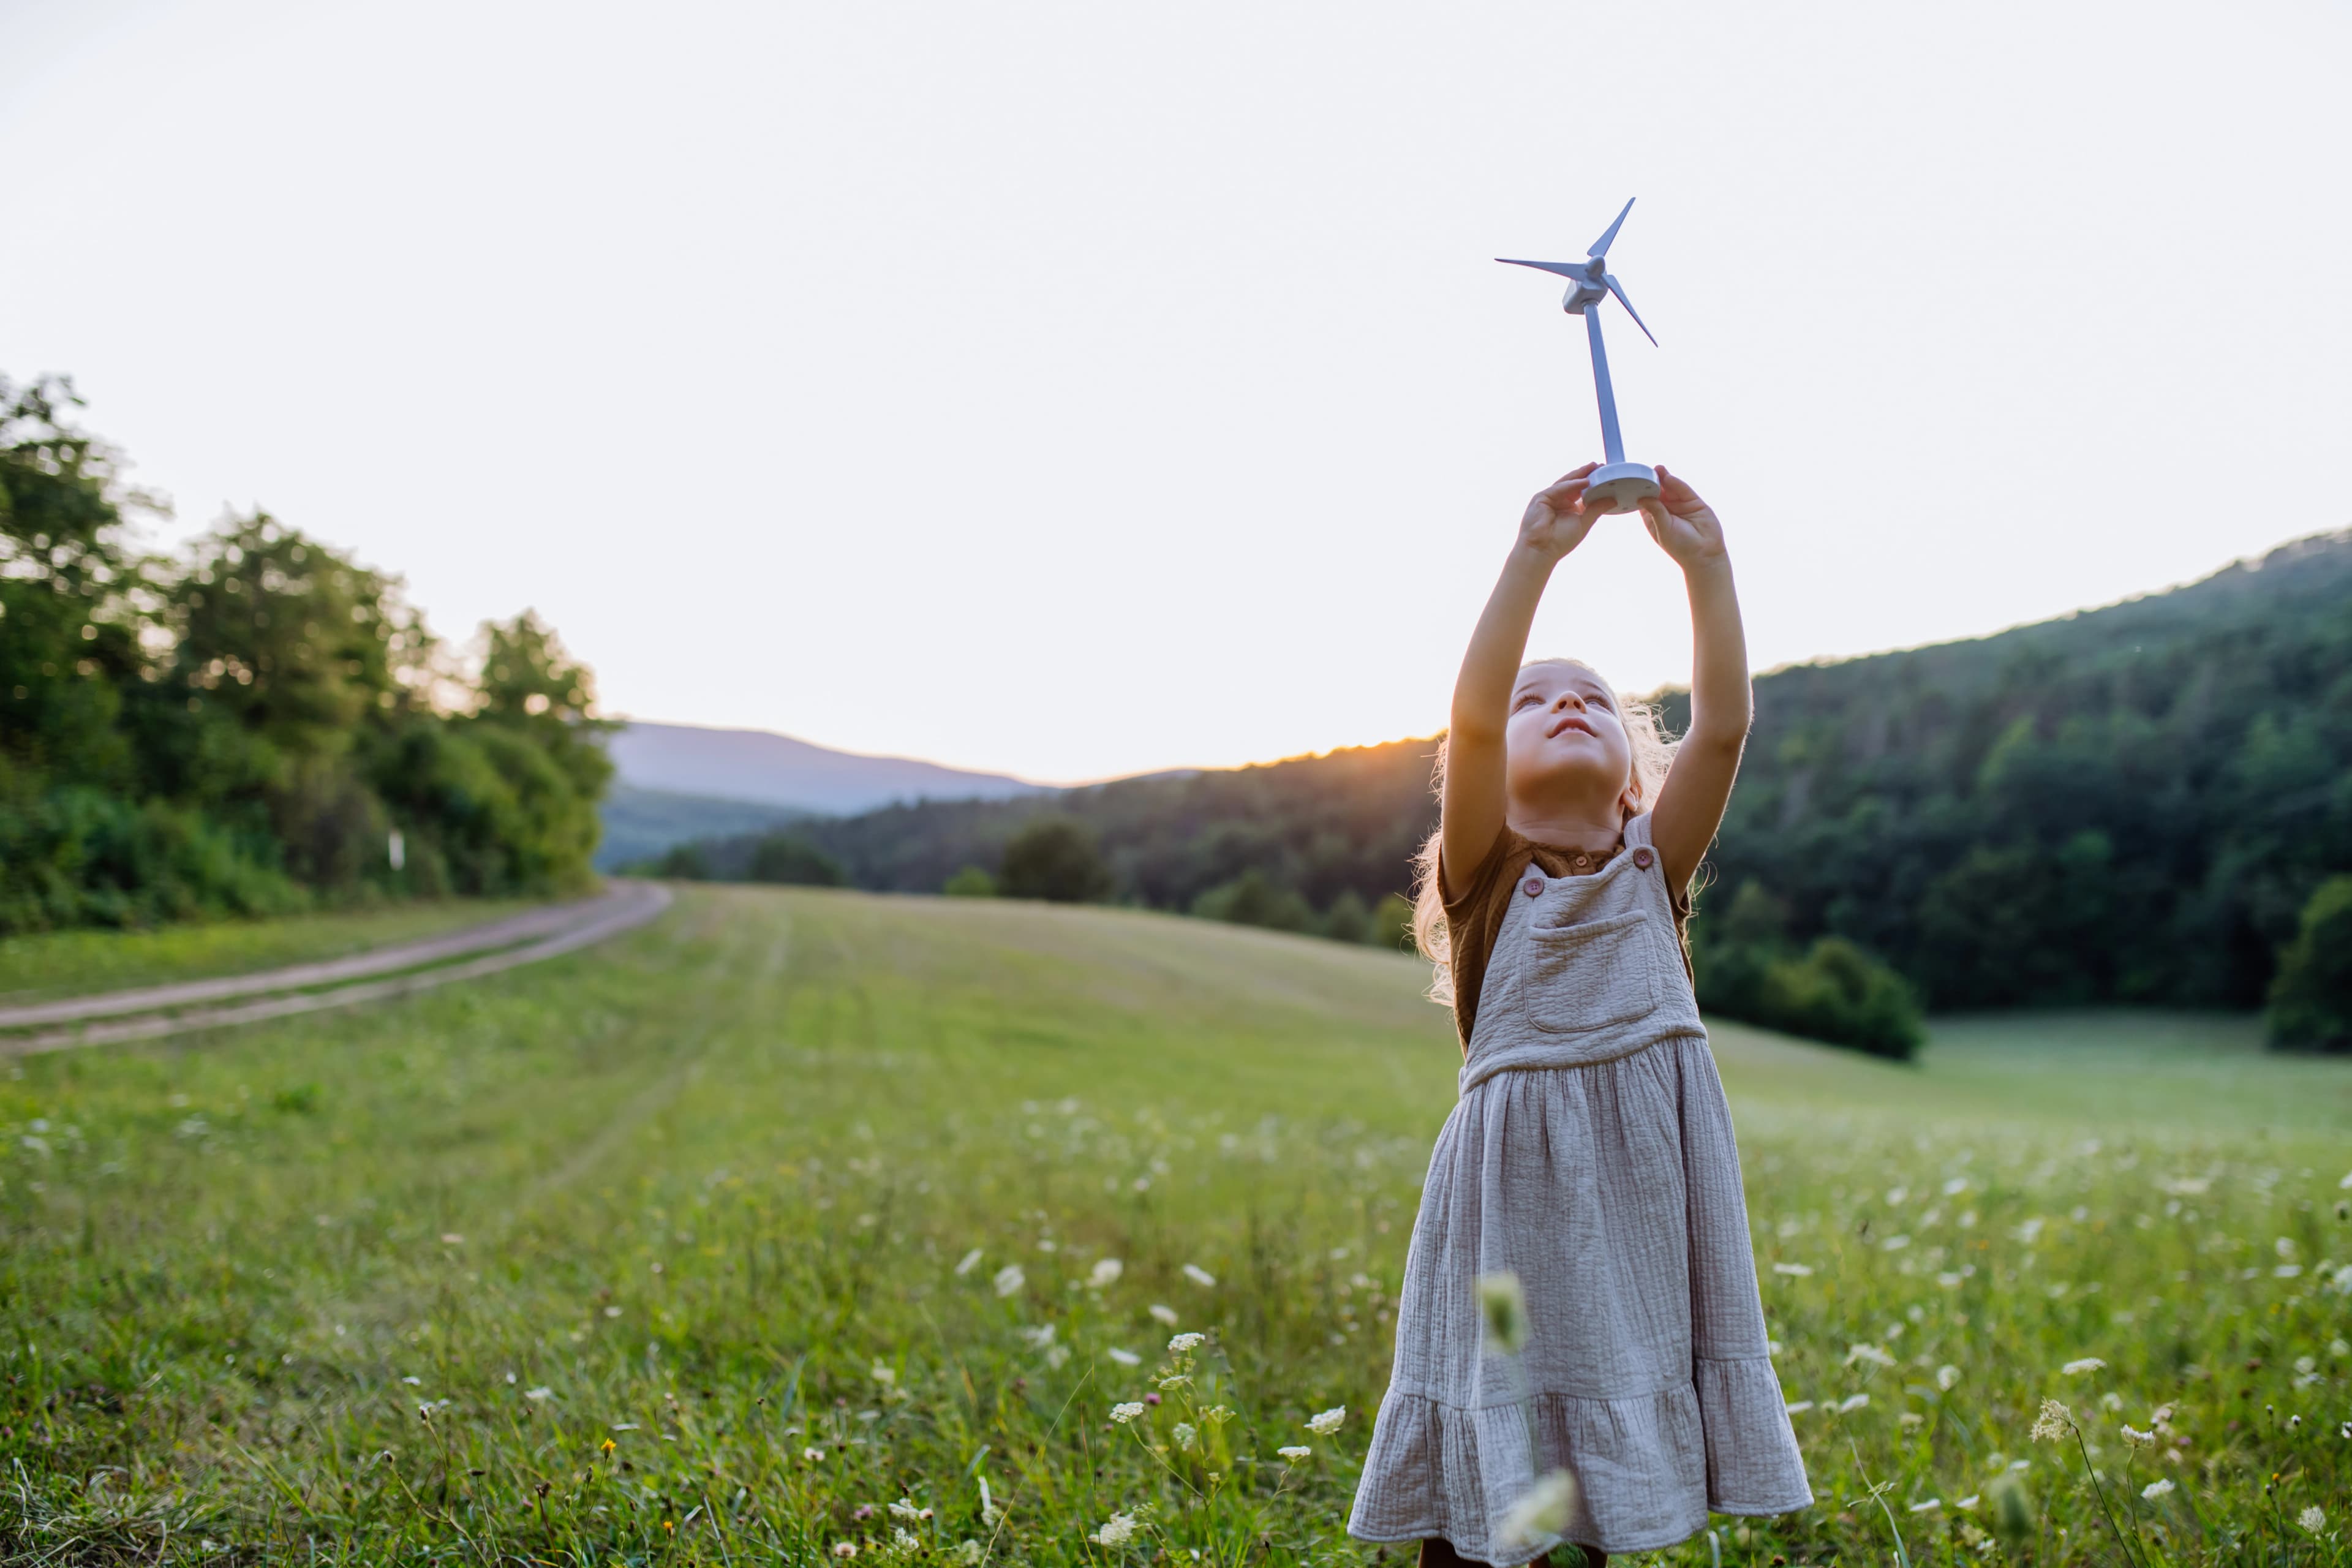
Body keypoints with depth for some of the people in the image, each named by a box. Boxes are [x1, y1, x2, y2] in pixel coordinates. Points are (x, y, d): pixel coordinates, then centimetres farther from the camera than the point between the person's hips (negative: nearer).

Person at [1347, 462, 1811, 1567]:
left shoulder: (1652, 866, 7)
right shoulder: (1487, 874, -1)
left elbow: (1722, 727, -7)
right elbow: (1470, 719, -18)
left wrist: (1704, 565, -14)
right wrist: (1533, 557, -24)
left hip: (1648, 1186, 3)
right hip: (1516, 1186, -3)